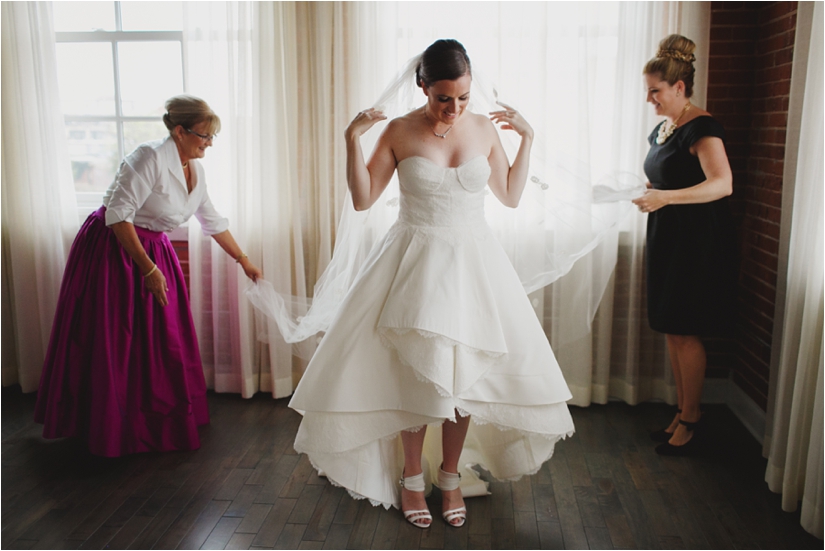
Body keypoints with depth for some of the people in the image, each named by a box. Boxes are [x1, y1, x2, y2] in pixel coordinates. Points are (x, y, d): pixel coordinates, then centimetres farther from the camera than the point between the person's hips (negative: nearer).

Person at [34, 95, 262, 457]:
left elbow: (213, 223, 13)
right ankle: (111, 428, 17)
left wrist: (244, 261, 17)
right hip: (112, 249, -8)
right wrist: (148, 269, -28)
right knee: (111, 342, 1)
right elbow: (118, 215, -26)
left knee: (161, 340, 10)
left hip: (154, 249, 8)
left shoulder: (195, 170, 2)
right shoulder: (150, 158, -23)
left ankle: (161, 420, 25)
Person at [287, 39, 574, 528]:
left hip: (473, 261, 2)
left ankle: (451, 474, 24)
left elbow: (511, 195, 11)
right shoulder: (400, 131, -4)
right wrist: (353, 139, -12)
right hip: (415, 263, -2)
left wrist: (527, 137, 4)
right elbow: (363, 199, -3)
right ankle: (411, 475, 20)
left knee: (465, 371, 4)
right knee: (414, 372, 0)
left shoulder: (486, 128, 2)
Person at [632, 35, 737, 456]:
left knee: (685, 331, -3)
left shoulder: (702, 127, -13)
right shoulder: (662, 129, 13)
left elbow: (722, 183, -25)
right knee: (671, 330, 11)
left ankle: (690, 420, 10)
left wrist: (666, 197, -33)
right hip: (667, 237, 9)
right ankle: (683, 412, 21)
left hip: (698, 242, -9)